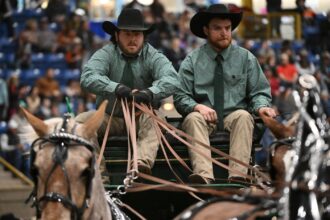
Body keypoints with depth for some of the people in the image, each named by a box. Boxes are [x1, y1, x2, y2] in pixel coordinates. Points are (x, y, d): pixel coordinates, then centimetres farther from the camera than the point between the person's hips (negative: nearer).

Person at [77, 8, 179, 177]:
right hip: (110, 118, 1)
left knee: (153, 119, -33)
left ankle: (143, 164, -55)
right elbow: (88, 78, -22)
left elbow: (171, 80, -21)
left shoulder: (153, 57, -3)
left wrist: (151, 92, -43)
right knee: (81, 121, -24)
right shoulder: (105, 54, -3)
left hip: (142, 118, -1)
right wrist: (115, 88, -40)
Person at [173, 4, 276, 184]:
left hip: (234, 117, 0)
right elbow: (180, 98, 3)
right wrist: (197, 107, -19)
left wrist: (261, 106, -16)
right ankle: (204, 175, -52)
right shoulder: (192, 60, 7)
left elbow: (260, 92, 8)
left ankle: (237, 175, -47)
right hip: (204, 116, 0)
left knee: (244, 116, -32)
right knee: (193, 118, -32)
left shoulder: (245, 58, 9)